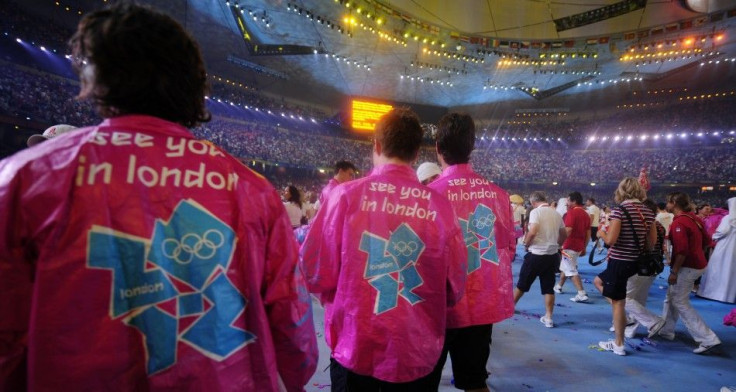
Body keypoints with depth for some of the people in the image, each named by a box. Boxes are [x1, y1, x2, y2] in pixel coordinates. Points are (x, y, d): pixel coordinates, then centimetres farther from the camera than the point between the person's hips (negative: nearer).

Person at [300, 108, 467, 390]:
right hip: (417, 354, 2)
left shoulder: (346, 195, -14)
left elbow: (316, 273, -10)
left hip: (355, 348, -1)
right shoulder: (440, 206, -10)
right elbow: (454, 288, -2)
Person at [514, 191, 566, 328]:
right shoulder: (556, 213, 7)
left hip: (536, 254, -5)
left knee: (522, 284, 10)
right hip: (552, 255, 6)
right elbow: (564, 234, 16)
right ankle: (548, 318, 13)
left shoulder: (535, 212, -13)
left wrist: (526, 244, -8)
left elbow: (532, 232, -24)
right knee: (549, 288, 11)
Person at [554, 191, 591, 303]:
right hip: (579, 246, 9)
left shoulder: (572, 212, -14)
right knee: (565, 266, 23)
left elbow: (567, 231, -21)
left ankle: (582, 294, -9)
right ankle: (559, 286, 35)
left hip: (570, 246, -9)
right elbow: (588, 233, 13)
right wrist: (584, 248, 20)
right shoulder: (586, 214, 10)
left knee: (571, 271, -3)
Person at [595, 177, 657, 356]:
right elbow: (652, 242, 8)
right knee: (598, 281, 25)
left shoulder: (619, 210, -16)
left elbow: (610, 240, -21)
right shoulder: (648, 212, 4)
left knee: (618, 302, 4)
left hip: (619, 261, -7)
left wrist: (601, 233, -1)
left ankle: (619, 345, 14)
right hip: (635, 261, 7)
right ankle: (621, 313, 18)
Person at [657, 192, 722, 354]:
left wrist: (674, 272, -20)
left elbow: (681, 251, -25)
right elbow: (705, 241, 16)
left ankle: (708, 339, 0)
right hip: (697, 263, 10)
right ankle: (666, 330, 27)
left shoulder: (679, 222, -20)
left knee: (680, 303, -1)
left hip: (687, 266, -10)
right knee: (671, 297, 18)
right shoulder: (694, 218, 8)